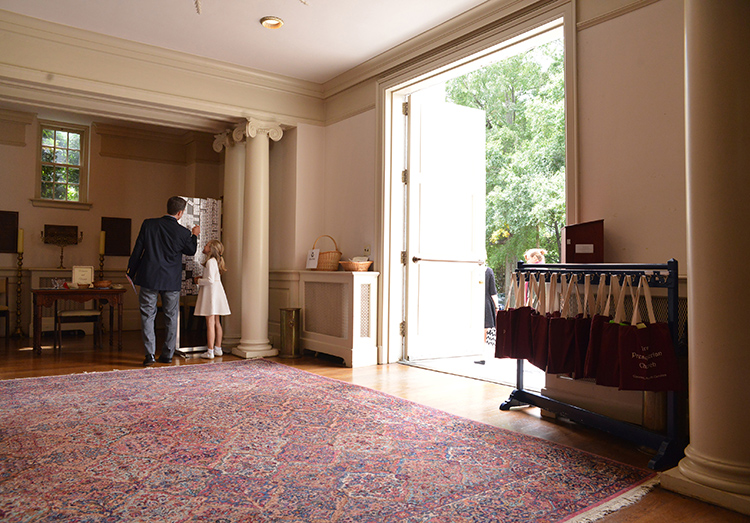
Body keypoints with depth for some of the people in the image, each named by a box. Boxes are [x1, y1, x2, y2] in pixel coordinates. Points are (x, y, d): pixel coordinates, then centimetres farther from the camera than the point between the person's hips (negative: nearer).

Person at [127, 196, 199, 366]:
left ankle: (149, 354, 2)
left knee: (148, 316, 7)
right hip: (171, 281, 0)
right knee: (171, 317, 12)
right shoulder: (183, 233, -8)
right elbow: (191, 251, 10)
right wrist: (194, 235, 26)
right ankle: (167, 354, 17)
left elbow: (137, 250, 1)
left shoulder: (148, 224, -4)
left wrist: (131, 272, 11)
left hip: (149, 278, 1)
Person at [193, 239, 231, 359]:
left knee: (210, 322, -7)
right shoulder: (215, 261, 16)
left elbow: (210, 280, -20)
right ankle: (218, 349, 20)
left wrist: (199, 281, -6)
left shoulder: (210, 261, -13)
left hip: (211, 292, -9)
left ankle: (210, 352, -5)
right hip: (217, 292, 9)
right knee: (217, 322, 13)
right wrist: (201, 279, 13)